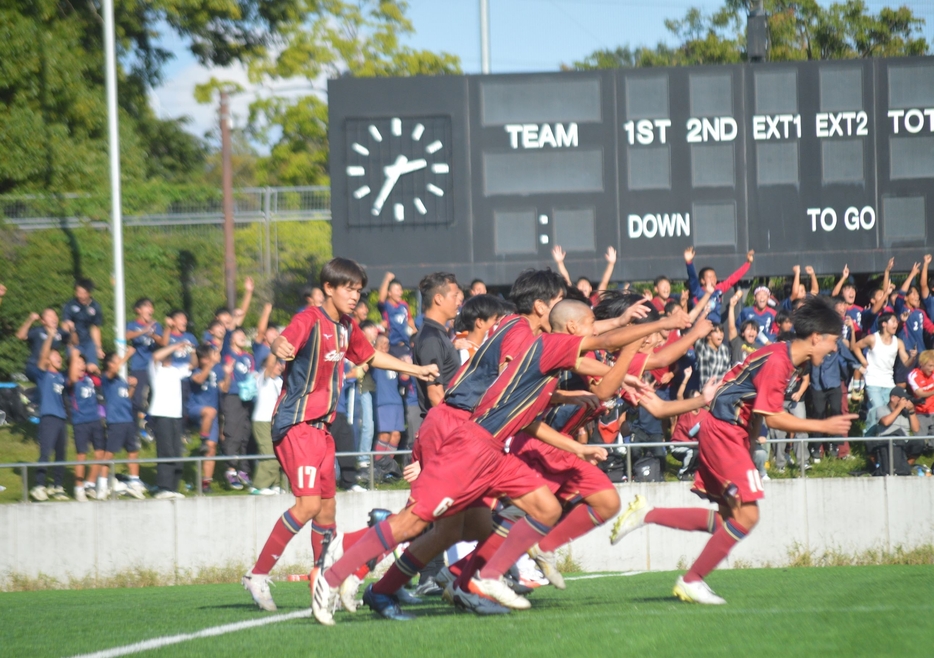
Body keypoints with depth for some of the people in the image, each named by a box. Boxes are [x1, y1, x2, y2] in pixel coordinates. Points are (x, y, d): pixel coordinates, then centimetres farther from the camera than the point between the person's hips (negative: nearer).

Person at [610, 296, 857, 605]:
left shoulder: (780, 354, 12)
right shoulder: (777, 362, -19)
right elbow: (773, 418, -22)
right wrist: (824, 426, -19)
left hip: (721, 431, 10)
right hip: (724, 432, -10)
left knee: (727, 518, 9)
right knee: (746, 515, -11)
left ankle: (647, 514, 8)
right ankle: (691, 581, -4)